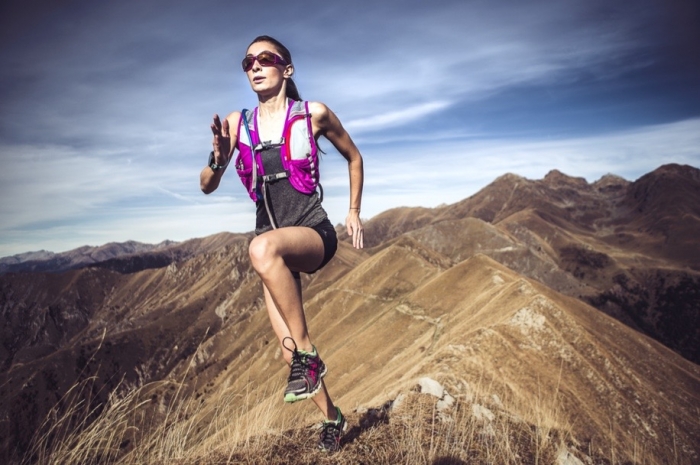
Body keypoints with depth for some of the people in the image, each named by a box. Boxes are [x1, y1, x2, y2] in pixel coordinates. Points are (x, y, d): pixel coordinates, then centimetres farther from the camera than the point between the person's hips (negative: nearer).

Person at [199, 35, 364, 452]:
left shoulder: (313, 114, -4)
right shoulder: (237, 123, 3)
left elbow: (354, 157, 11)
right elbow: (207, 186, 2)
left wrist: (355, 211, 8)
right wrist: (219, 159, -19)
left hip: (314, 232, -4)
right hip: (276, 246, 4)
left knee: (263, 247, -39)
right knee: (289, 348, 5)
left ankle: (307, 354, -21)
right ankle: (332, 418, 31)